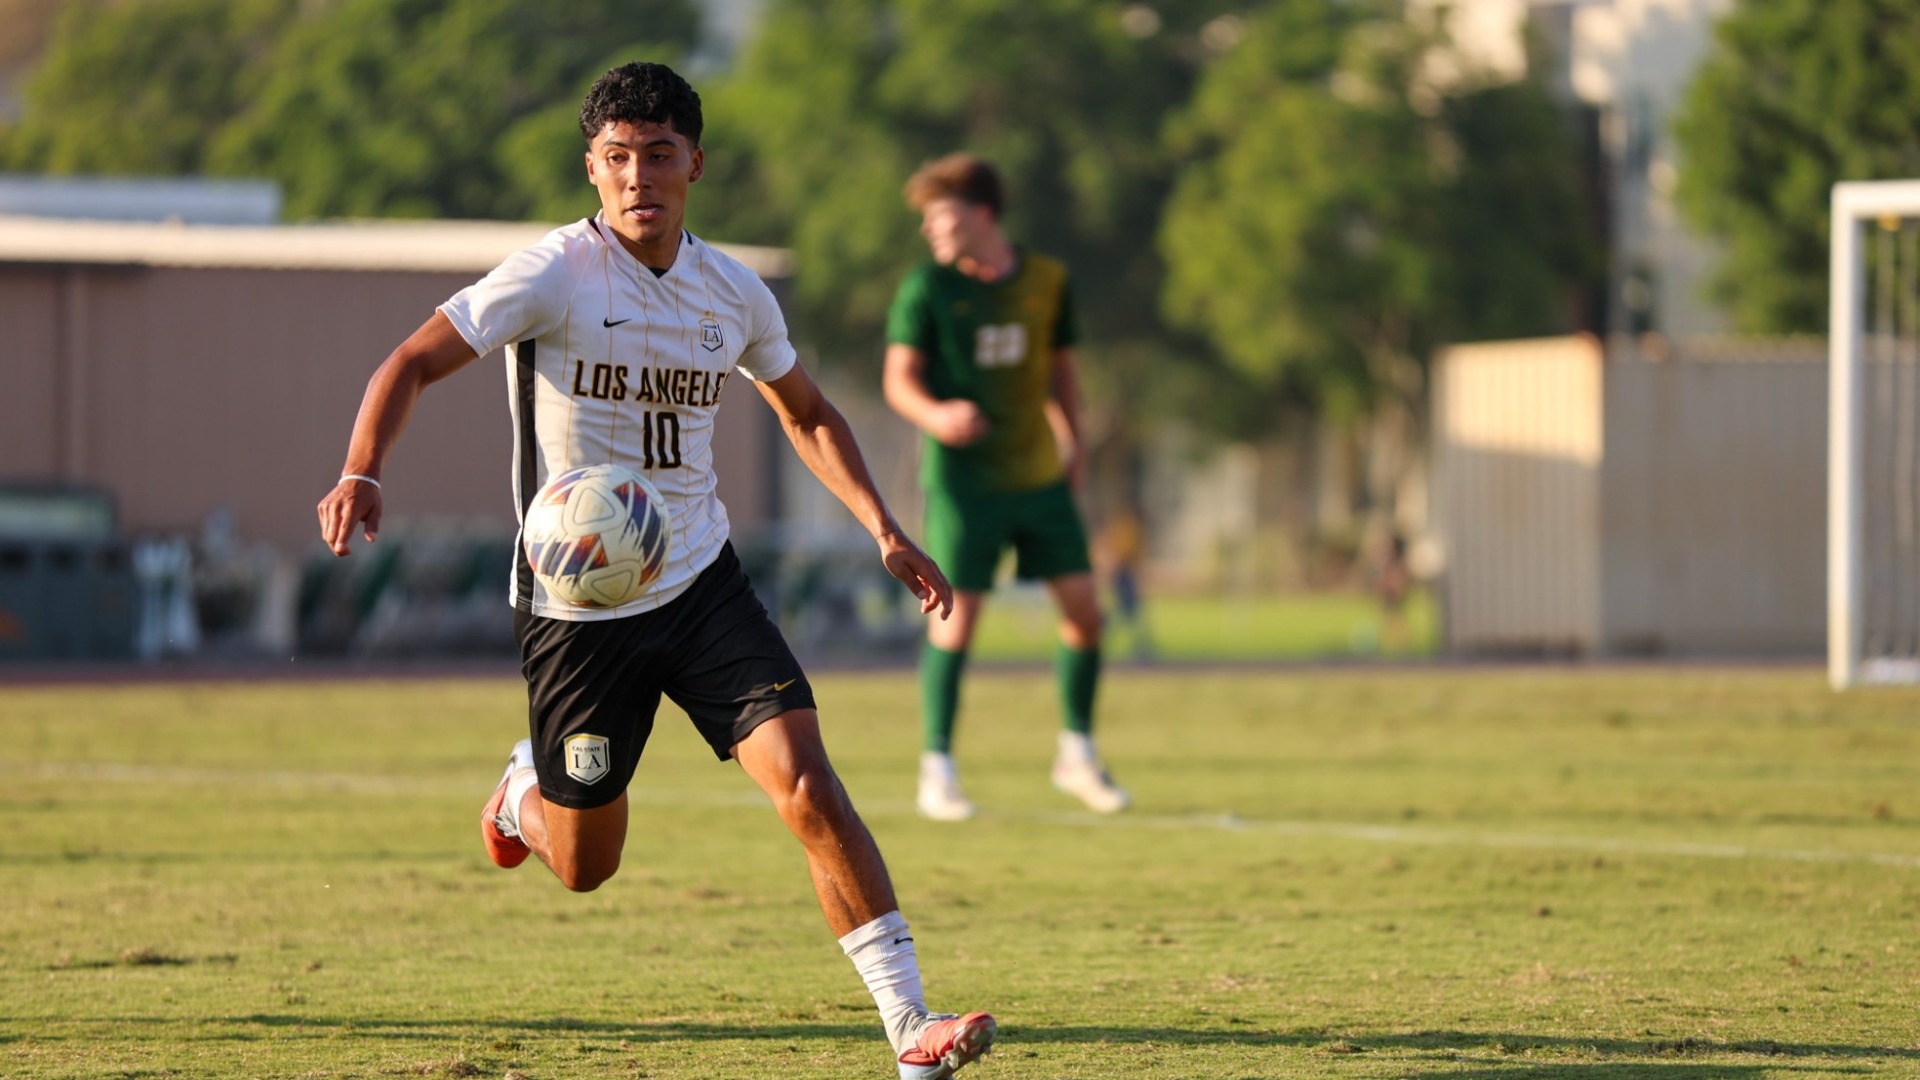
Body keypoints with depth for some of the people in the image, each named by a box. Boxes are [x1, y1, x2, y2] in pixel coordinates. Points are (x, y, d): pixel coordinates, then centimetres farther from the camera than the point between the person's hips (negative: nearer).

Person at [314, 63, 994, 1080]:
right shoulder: (554, 274, -14)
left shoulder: (734, 293, 1)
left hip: (700, 582, 3)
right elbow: (411, 364, -14)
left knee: (807, 783, -17)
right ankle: (530, 789, 45)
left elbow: (805, 413, 19)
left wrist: (885, 530, 9)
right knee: (583, 866, 7)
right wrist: (361, 476, -32)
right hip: (575, 607, -3)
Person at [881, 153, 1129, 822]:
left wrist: (1073, 443, 12)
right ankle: (937, 772, 4)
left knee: (1084, 609, 2)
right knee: (955, 618, -6)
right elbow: (899, 378, -8)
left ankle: (1077, 754, 19)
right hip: (963, 481, -4)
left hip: (1039, 473, 4)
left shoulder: (1046, 281, 4)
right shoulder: (926, 288, -6)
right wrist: (934, 415, -28)